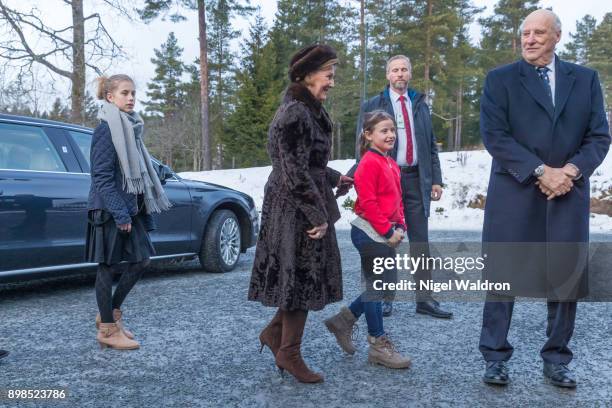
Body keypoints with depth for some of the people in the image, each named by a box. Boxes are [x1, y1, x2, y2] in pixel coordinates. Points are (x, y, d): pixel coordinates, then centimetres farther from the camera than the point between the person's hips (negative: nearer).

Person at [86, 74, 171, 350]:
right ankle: (108, 330, 12)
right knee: (108, 265, 1)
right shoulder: (106, 129, -11)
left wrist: (142, 208, 15)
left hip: (130, 206, 8)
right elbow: (102, 175, -17)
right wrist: (120, 212, -21)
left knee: (141, 259, 9)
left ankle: (111, 312, 25)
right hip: (110, 209, -8)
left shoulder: (131, 128, 15)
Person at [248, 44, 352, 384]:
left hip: (302, 208, 10)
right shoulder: (295, 114, -18)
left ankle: (275, 332, 30)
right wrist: (318, 216, -19)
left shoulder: (308, 110, 13)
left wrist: (335, 178, 26)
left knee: (306, 276, 16)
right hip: (296, 211, -10)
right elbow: (296, 175, -22)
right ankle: (289, 353, 18)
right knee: (301, 276, 1)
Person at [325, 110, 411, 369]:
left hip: (386, 235, 9)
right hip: (370, 233, -9)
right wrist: (388, 231, -17)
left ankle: (344, 320, 29)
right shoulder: (369, 163, -14)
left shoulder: (391, 164, 14)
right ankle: (378, 345, 14)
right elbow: (368, 202, -20)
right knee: (375, 287, 1)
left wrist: (400, 227, 7)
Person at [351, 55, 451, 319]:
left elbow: (431, 146, 15)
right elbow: (362, 147, 1)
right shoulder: (372, 106, 5)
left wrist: (436, 179, 7)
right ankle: (386, 298, 14)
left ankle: (424, 299, 10)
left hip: (416, 179, 3)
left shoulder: (420, 105, 16)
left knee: (420, 239, 4)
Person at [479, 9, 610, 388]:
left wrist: (572, 171, -12)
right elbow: (495, 135, -8)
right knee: (504, 275, 1)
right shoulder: (500, 79, 3)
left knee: (567, 277, 7)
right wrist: (540, 171, -15)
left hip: (569, 194, 3)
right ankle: (496, 357, 14)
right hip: (514, 194, -3)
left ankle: (557, 359, 22)